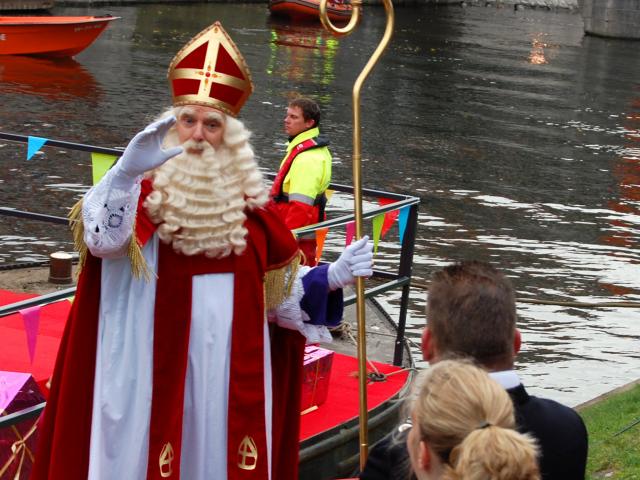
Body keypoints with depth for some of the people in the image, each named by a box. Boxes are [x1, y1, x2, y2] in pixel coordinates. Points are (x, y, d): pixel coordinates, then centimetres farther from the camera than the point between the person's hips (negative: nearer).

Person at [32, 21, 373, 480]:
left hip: (233, 371, 4)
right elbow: (102, 239, -30)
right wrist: (128, 171, -45)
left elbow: (277, 292, 13)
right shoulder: (146, 191, -7)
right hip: (163, 369, -4)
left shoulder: (249, 200, 7)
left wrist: (330, 278, -2)